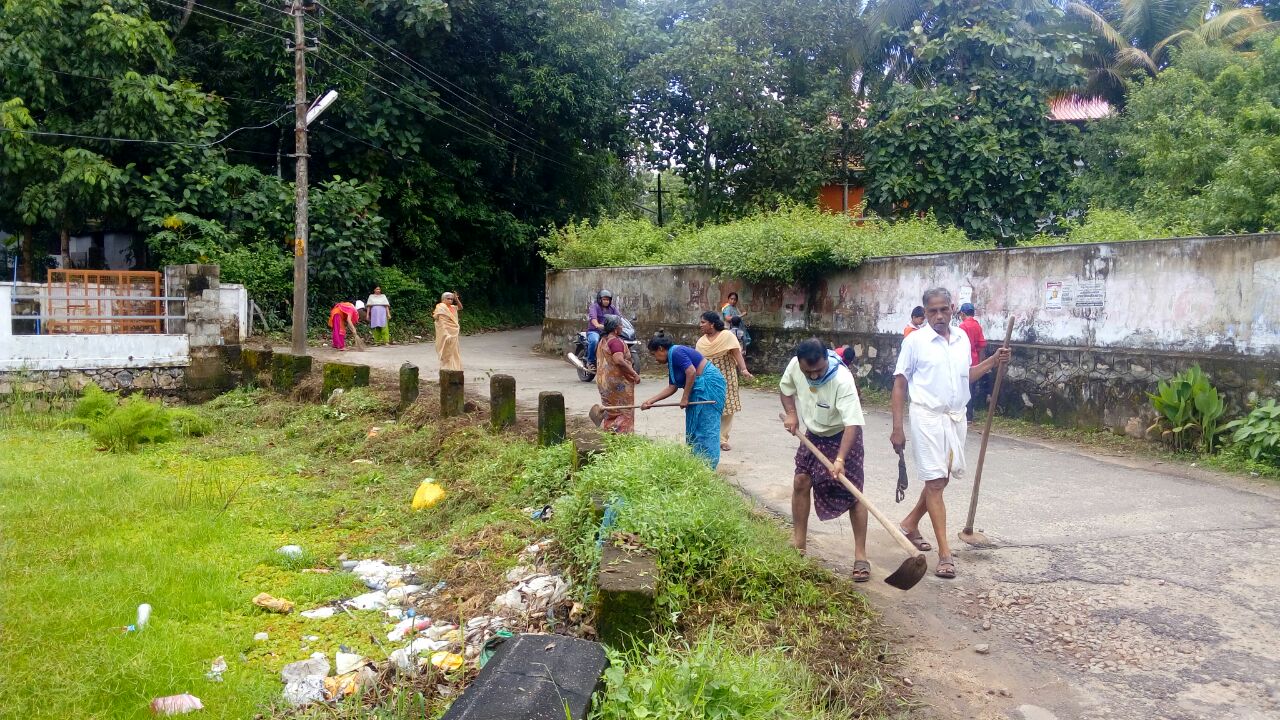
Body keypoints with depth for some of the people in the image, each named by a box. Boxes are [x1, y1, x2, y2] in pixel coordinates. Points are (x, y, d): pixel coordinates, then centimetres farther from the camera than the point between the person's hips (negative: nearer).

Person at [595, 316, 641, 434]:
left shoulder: (603, 340, 12)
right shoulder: (616, 341, -18)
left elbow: (599, 360, 20)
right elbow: (619, 360, -31)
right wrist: (634, 374, -25)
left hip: (604, 379, 9)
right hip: (617, 381, -9)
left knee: (610, 411, 16)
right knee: (623, 411, -2)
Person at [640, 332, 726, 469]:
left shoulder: (676, 352, -13)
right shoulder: (671, 361, 16)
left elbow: (691, 372, -24)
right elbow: (672, 388, 15)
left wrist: (685, 397, -16)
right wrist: (651, 401, 12)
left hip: (709, 385, -11)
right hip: (700, 389, 11)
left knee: (706, 427, -8)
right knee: (694, 427, 12)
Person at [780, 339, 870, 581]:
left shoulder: (842, 380, -36)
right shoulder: (795, 366, -19)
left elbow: (852, 424, -39)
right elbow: (786, 388, 6)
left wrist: (840, 458, -47)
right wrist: (791, 414, -9)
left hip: (843, 436, -5)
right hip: (814, 434, 5)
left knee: (853, 493, -9)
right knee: (800, 482, 2)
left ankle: (860, 555, -2)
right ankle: (798, 543, 16)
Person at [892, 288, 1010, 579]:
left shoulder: (962, 339, 8)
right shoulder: (915, 341, -8)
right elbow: (900, 384, -5)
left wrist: (993, 361, 5)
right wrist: (897, 428, -9)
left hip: (956, 417, 6)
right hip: (928, 416, -6)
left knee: (942, 478, 14)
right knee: (935, 482, -5)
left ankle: (910, 523, 35)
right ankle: (945, 553, -3)